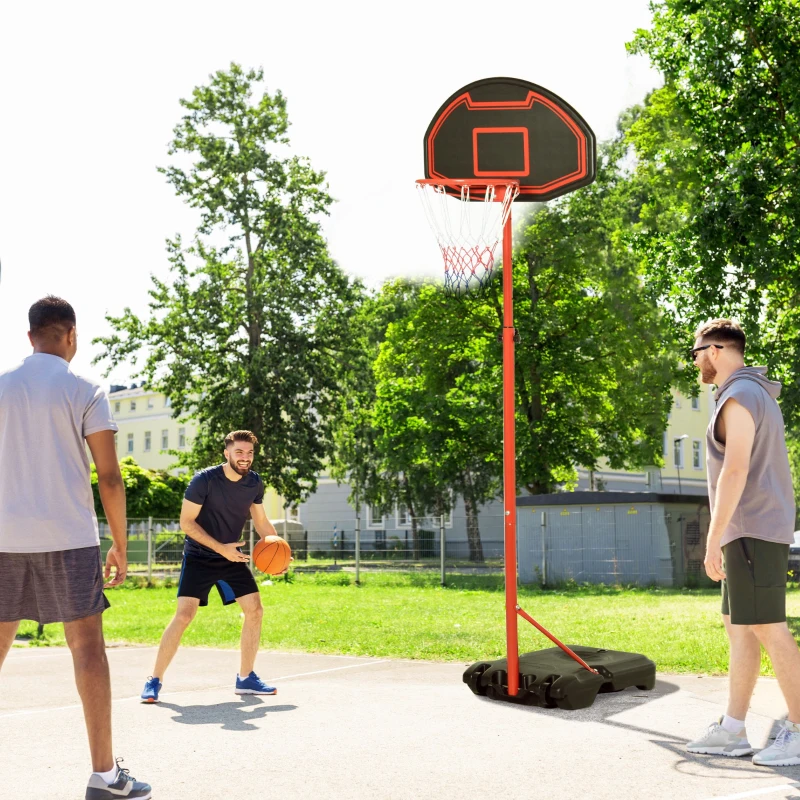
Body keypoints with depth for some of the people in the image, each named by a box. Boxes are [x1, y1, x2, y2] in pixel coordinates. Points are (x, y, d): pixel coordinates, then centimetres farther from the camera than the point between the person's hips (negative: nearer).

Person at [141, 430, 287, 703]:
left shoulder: (255, 483, -3)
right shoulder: (204, 480, -20)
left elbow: (261, 522, 10)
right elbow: (186, 522, -17)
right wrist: (221, 548, -25)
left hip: (232, 557, 6)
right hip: (199, 557, -5)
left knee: (255, 609, -2)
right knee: (184, 615, -16)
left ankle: (245, 678, 12)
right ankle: (154, 681, -6)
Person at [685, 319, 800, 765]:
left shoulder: (739, 396, -13)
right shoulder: (759, 394, 20)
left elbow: (736, 470, -21)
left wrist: (714, 537, -20)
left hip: (752, 529, -10)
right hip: (754, 531, 10)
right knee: (738, 626, 10)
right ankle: (732, 730, 12)